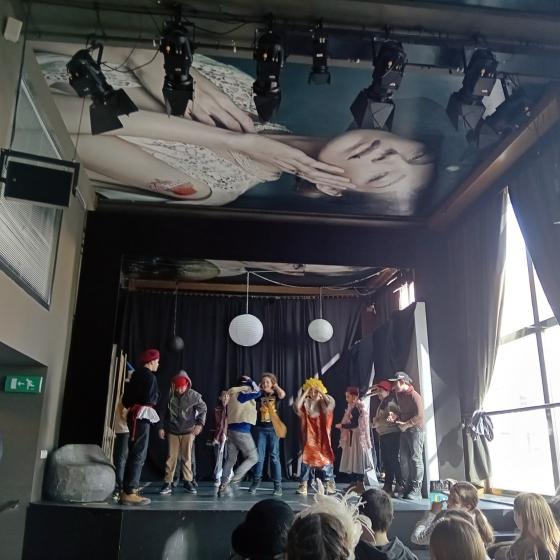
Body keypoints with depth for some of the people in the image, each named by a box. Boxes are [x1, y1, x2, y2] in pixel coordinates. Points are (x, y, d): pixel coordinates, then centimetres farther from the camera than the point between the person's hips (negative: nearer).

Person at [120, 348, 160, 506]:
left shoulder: (136, 375, 16)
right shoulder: (150, 376, -10)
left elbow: (126, 398, 16)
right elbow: (150, 398, -17)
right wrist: (156, 397, 2)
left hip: (134, 414, 9)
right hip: (142, 415, -9)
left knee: (134, 453, 14)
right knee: (138, 454, -8)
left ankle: (129, 489, 19)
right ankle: (129, 493, -8)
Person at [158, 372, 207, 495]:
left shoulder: (194, 395, -9)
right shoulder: (170, 396, -4)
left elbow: (203, 409, -1)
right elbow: (165, 413, 7)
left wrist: (200, 423, -12)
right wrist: (162, 427, 6)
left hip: (188, 431, -1)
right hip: (172, 431, 1)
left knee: (187, 457, 3)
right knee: (171, 457, 1)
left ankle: (187, 482, 13)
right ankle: (168, 483, 6)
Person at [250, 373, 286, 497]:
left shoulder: (275, 394, -1)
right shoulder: (259, 395, 6)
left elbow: (283, 394, -22)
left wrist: (276, 385, -9)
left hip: (273, 429, -2)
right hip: (261, 429, 2)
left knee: (274, 457, 2)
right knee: (259, 456, 4)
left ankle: (278, 485, 7)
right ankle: (256, 482, 17)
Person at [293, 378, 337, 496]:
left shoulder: (324, 402, 0)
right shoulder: (305, 402, -1)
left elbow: (331, 403, -24)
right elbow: (296, 406, -23)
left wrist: (321, 392, -18)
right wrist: (304, 393, -16)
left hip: (322, 436, 0)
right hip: (309, 436, 0)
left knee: (325, 458, 3)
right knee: (306, 458, -1)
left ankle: (330, 484, 14)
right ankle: (303, 485, 7)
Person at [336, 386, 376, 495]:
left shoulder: (357, 408, -14)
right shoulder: (352, 407, 14)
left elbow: (355, 424, -19)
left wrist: (342, 426, -13)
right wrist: (343, 426, 0)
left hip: (357, 437, -9)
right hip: (352, 437, 9)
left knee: (358, 460, -6)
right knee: (352, 460, 10)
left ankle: (360, 484, -2)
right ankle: (354, 483, 16)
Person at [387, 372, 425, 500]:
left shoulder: (414, 396, -13)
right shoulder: (400, 395, 12)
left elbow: (420, 416, -19)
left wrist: (406, 424, -16)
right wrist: (395, 416, 1)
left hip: (415, 430, -8)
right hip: (404, 431, 9)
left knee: (416, 459, -7)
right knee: (405, 460, 9)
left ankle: (416, 491, -4)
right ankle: (408, 488, 18)